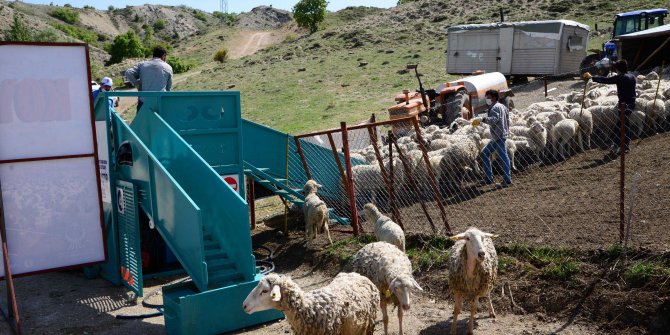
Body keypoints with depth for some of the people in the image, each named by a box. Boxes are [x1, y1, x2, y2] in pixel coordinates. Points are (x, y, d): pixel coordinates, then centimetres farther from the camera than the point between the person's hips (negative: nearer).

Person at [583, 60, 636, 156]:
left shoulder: (620, 78, -17)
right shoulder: (631, 76, 11)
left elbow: (605, 80, -16)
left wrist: (591, 77, -8)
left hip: (625, 104, -9)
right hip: (632, 103, 9)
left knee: (618, 126, -7)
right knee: (626, 125, 17)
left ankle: (614, 148, -9)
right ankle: (626, 147, 24)